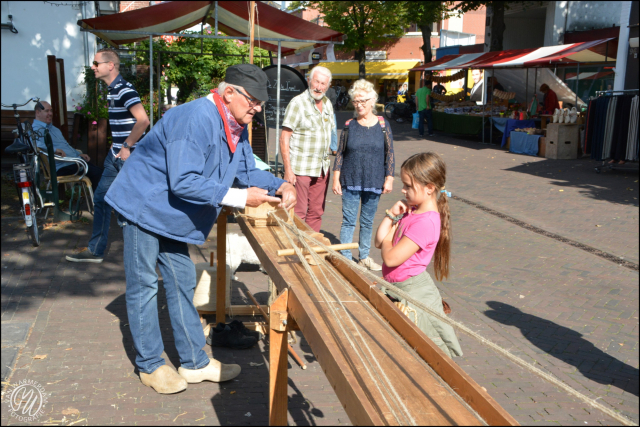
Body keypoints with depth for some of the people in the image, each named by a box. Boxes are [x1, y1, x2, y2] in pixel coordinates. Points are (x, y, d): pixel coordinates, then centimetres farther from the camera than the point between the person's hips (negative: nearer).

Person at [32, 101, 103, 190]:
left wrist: (79, 154, 21)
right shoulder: (36, 129, -5)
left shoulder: (53, 128, 27)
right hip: (63, 166, -10)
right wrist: (54, 149, -34)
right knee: (97, 173, -23)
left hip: (75, 160, 10)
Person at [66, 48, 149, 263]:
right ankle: (95, 250, 23)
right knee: (101, 198, 13)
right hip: (115, 155, 10)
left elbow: (143, 120, -27)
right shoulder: (111, 90, 14)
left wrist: (127, 147, -22)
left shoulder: (124, 90, -17)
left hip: (128, 156, -10)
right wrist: (116, 145, 16)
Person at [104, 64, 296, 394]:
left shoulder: (237, 127, 2)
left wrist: (279, 186, -11)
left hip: (169, 214, 10)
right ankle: (150, 366, 16)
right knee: (143, 286, 1)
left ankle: (194, 363, 21)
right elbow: (183, 183, -34)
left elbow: (246, 171, 8)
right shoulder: (197, 119, -29)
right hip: (142, 205, -10)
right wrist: (239, 197, -31)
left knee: (182, 282, 12)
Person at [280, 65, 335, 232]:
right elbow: (284, 138, -12)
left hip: (322, 168, 7)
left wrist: (327, 162, 14)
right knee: (298, 214, -4)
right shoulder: (297, 103, -9)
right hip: (300, 169, -6)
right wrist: (288, 169, -18)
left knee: (316, 212, 10)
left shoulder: (327, 104, 12)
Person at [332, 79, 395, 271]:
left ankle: (364, 257, 25)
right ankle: (345, 258, 9)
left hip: (374, 182, 1)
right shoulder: (349, 126, 1)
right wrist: (336, 179, -1)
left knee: (368, 221, 12)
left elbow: (389, 154, 3)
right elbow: (340, 153, 4)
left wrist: (389, 179, -2)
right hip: (350, 182, -1)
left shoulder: (383, 125, 1)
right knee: (348, 221, 0)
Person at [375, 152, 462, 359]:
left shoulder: (425, 222, -24)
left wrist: (390, 231, -8)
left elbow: (391, 258, -27)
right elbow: (379, 242, 6)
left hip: (412, 292, -9)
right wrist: (391, 216, -6)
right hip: (398, 290, 9)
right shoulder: (411, 211, 5)